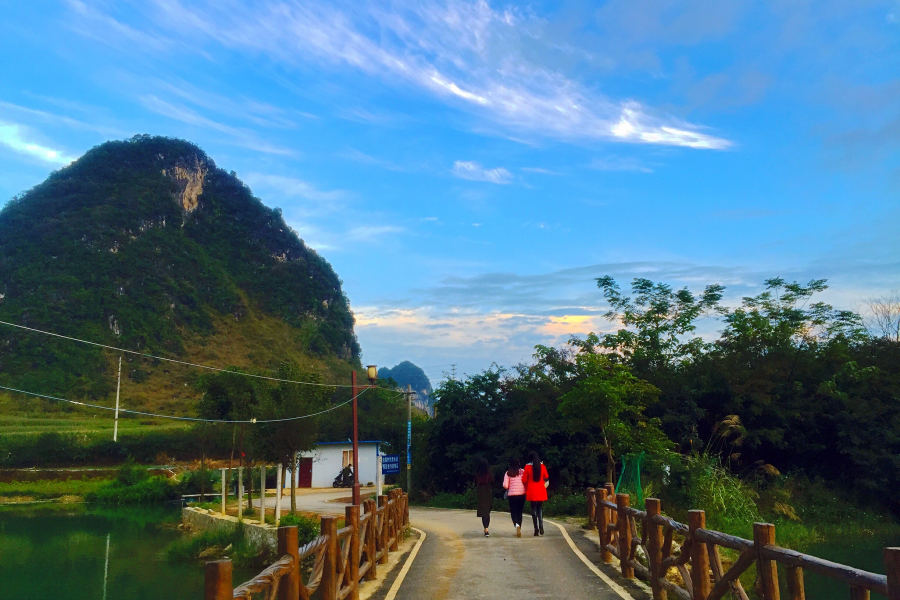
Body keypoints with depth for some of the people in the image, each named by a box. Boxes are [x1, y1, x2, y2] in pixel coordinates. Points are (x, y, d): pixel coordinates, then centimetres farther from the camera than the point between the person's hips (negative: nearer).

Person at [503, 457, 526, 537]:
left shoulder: (508, 473, -3)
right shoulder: (522, 471, -1)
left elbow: (505, 485, -8)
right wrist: (525, 489, 12)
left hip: (512, 495, -2)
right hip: (522, 494, 2)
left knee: (513, 512, 6)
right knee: (519, 512, 14)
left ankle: (517, 524, -23)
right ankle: (519, 530, 16)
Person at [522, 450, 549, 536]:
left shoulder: (528, 466, -5)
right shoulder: (542, 466, 1)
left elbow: (524, 480, -3)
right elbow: (546, 477, 9)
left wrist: (526, 487, 15)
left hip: (532, 491, -2)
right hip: (541, 491, 2)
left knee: (534, 509, 5)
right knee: (540, 508, 12)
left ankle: (536, 528, -1)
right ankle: (541, 525, -7)